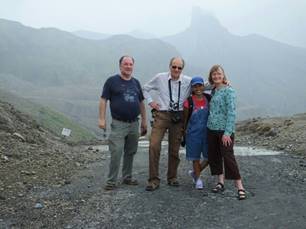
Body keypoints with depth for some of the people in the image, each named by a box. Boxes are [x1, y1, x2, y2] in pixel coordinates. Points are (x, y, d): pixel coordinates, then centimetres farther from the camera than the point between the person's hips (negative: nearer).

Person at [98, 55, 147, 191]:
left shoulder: (136, 82, 13)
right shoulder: (112, 81, -2)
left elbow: (141, 102, 18)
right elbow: (103, 100, -5)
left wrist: (144, 120, 15)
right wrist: (102, 118, -12)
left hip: (134, 123, 5)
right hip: (119, 124, -5)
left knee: (130, 152, 12)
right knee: (116, 153, -10)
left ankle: (127, 177, 25)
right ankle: (111, 181, 1)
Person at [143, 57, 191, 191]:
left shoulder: (188, 81, 3)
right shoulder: (160, 78, 2)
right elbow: (146, 88, 17)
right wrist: (150, 101, 7)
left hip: (178, 118, 2)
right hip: (161, 115, -1)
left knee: (174, 149, 10)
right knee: (154, 146, -13)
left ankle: (172, 178, 28)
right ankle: (154, 180, -2)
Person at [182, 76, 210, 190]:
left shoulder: (209, 99, -2)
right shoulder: (188, 102, -10)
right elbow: (185, 119, -1)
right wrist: (184, 134, 3)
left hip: (207, 132, 3)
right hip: (193, 134, -3)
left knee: (210, 157, 8)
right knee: (196, 157, 9)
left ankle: (194, 173, 32)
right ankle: (198, 179, 29)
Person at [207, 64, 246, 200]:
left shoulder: (228, 91, -8)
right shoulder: (213, 91, 12)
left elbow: (231, 112, -15)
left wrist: (227, 132, -20)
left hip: (224, 130, -7)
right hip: (212, 129, 7)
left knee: (228, 157, -8)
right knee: (213, 156, 11)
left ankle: (240, 187, 0)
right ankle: (220, 182, 25)